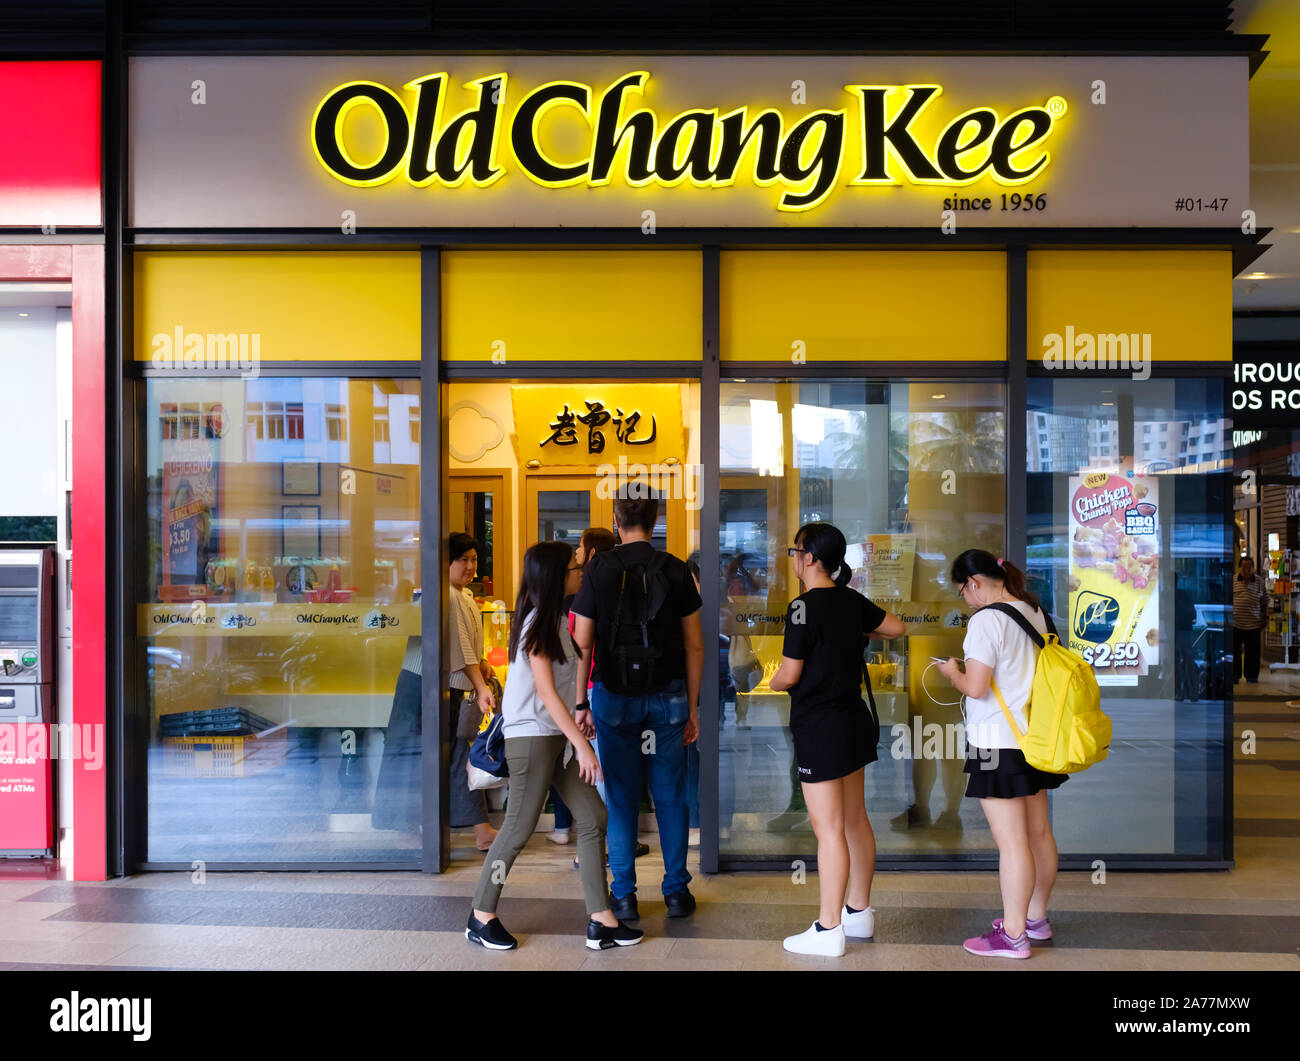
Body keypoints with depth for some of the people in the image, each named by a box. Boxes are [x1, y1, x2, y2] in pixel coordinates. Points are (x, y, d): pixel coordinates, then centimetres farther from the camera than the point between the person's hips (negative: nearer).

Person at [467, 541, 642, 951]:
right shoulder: (537, 625, -15)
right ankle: (481, 918, 16)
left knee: (594, 816, 5)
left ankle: (601, 922, 9)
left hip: (557, 734, 9)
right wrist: (582, 744, -19)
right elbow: (546, 692, -19)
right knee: (520, 827, -1)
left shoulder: (555, 620, 11)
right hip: (531, 736, -9)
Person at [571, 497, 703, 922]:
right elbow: (694, 645, 1)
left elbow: (582, 644, -4)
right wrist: (693, 707, 8)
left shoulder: (598, 570, -4)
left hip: (614, 697, -1)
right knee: (670, 796, 10)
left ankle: (624, 895, 12)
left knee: (621, 797, 7)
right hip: (667, 697, 1)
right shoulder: (676, 570, -1)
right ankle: (676, 891, 16)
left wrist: (581, 703, 3)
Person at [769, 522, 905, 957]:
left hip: (820, 729, -8)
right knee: (855, 821, 16)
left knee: (829, 829, -4)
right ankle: (859, 912, 28)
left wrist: (773, 682, 6)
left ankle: (828, 930, 3)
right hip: (854, 721, 8)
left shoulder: (804, 606, -18)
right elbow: (897, 627, 20)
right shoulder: (851, 601, 5)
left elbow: (789, 674, -16)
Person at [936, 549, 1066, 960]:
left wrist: (953, 673, -2)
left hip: (999, 744, -9)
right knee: (1038, 832, 16)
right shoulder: (1035, 612, 9)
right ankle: (1036, 917, 30)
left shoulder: (986, 620, -17)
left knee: (1011, 841, -2)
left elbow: (976, 687, -22)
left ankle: (1013, 936, 7)